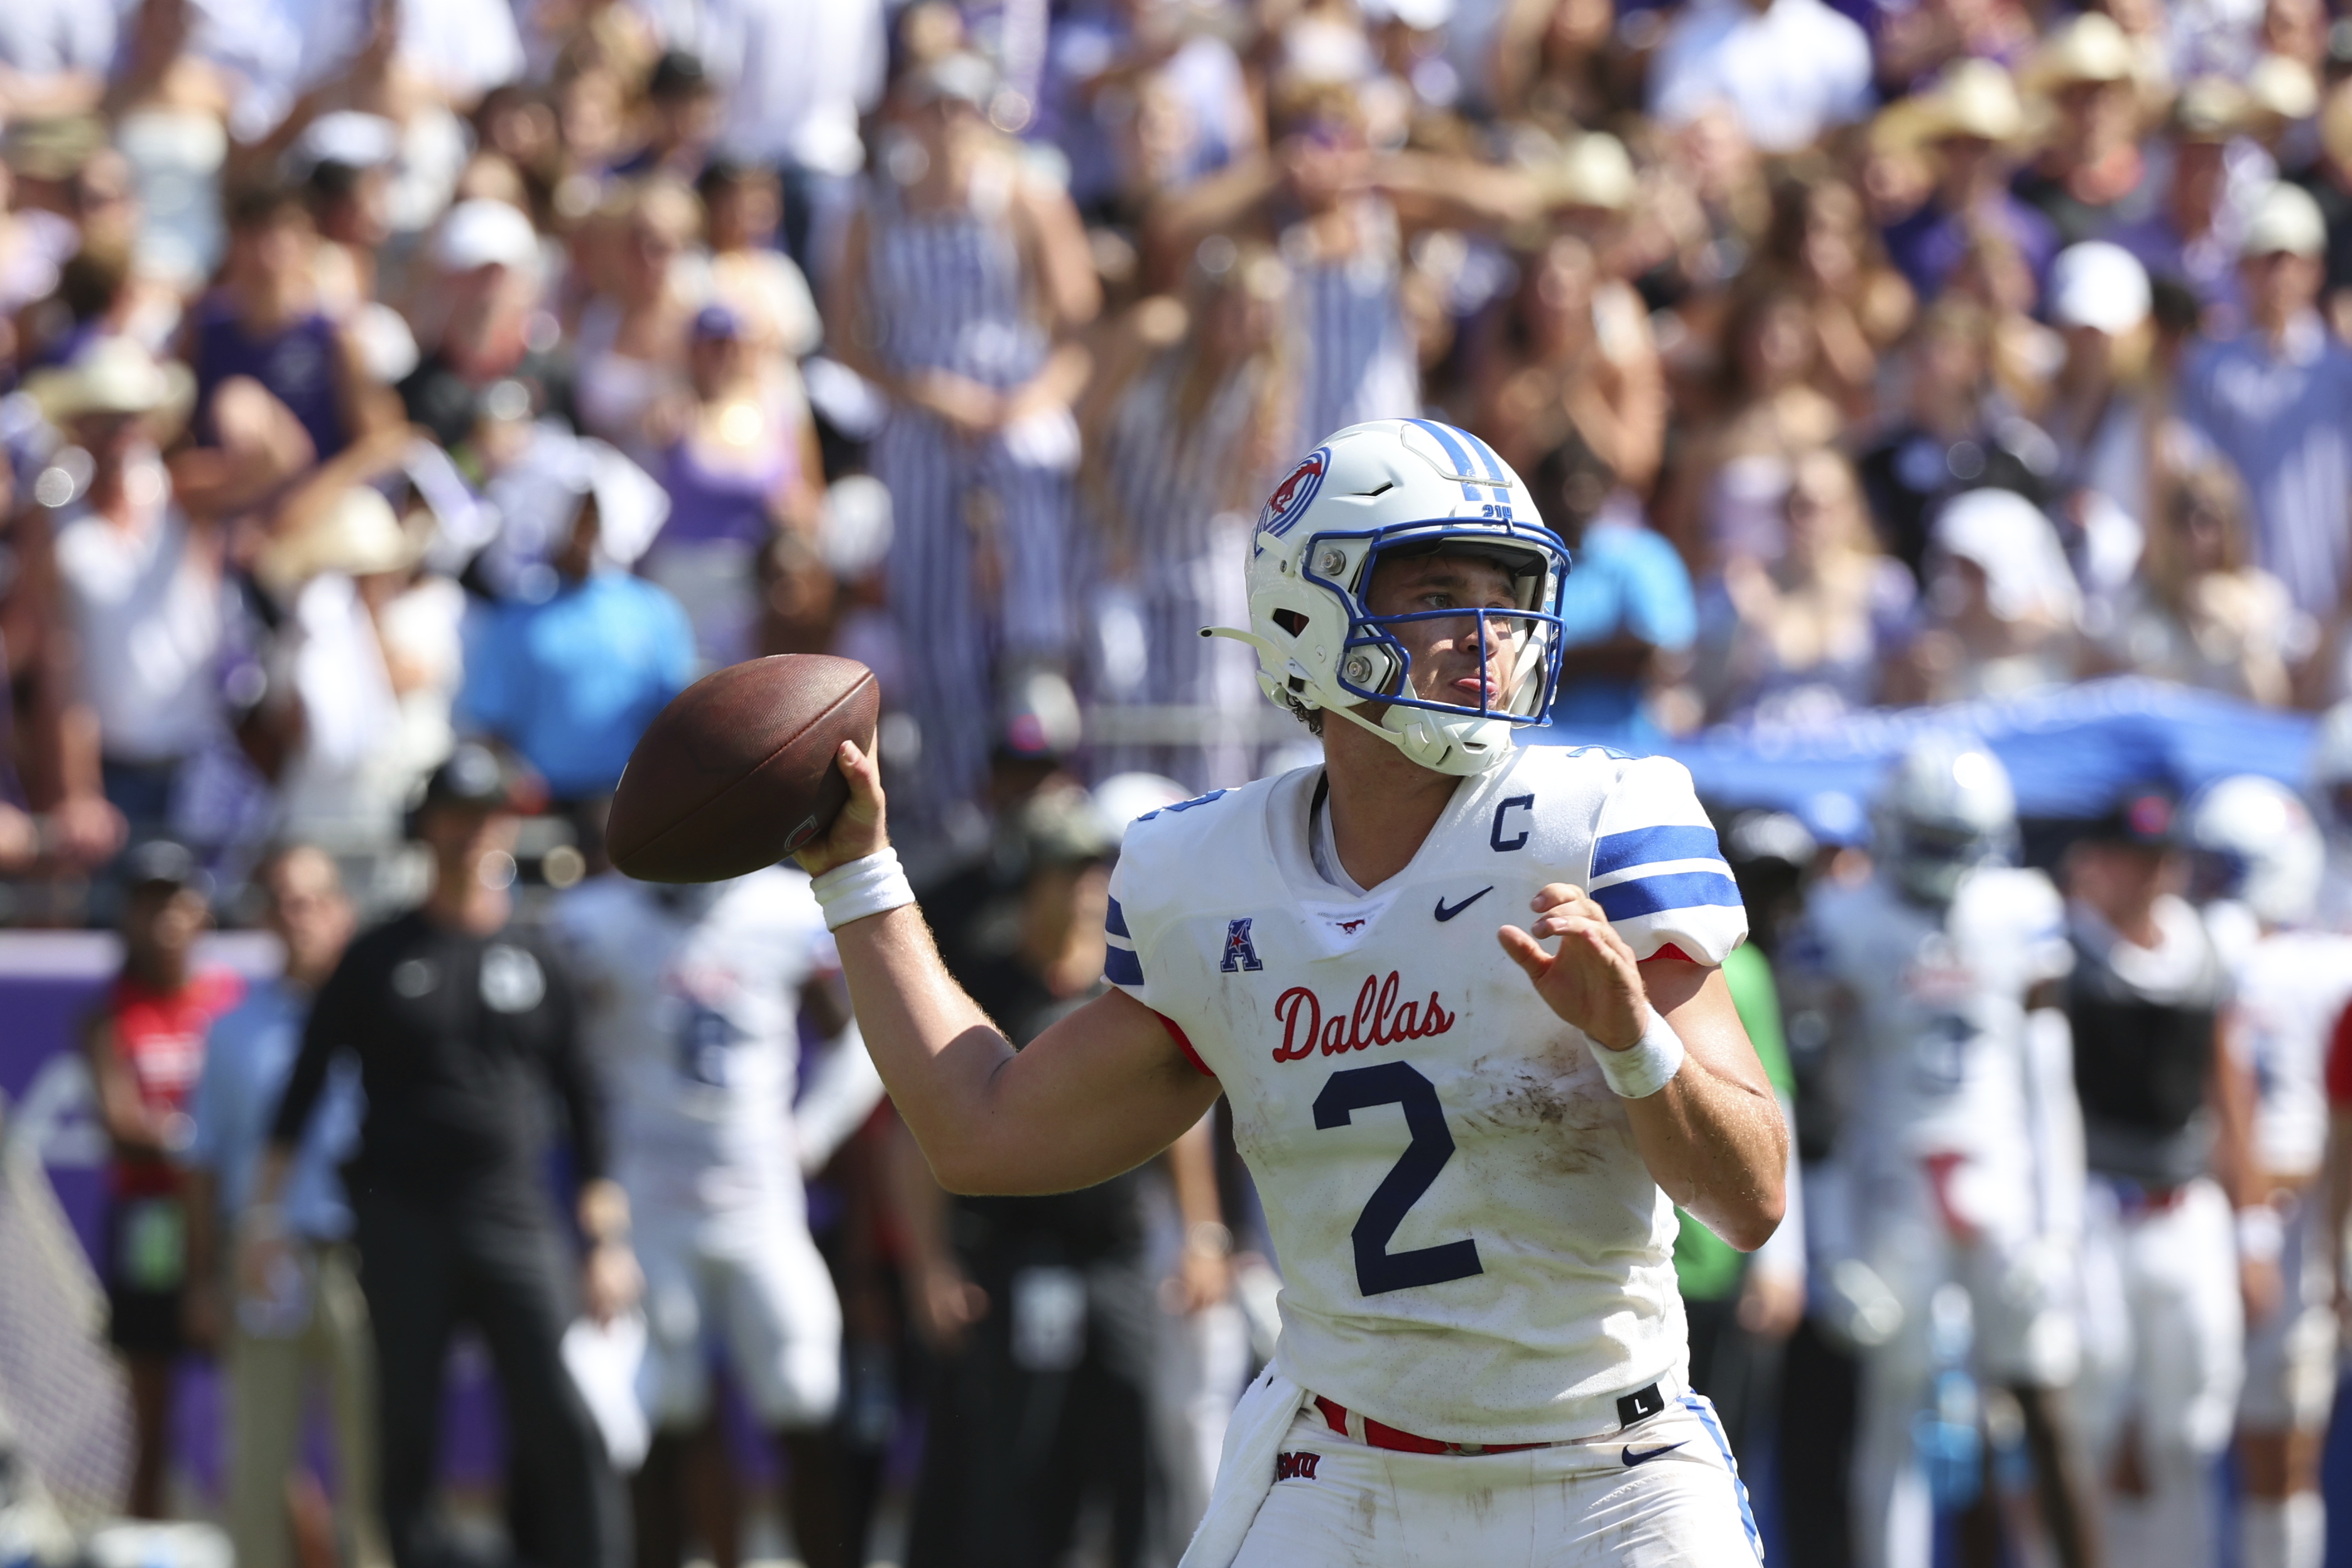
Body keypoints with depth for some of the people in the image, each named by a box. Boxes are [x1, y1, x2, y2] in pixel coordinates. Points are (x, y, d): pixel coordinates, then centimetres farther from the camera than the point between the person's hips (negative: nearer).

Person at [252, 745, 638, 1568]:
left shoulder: (536, 959, 11)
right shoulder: (379, 958, 8)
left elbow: (584, 1105, 13)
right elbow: (305, 1085, 9)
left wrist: (608, 1242, 7)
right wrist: (265, 1215, 1)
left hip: (515, 1223, 0)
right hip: (403, 1220, 0)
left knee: (564, 1428, -11)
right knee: (408, 1434, 0)